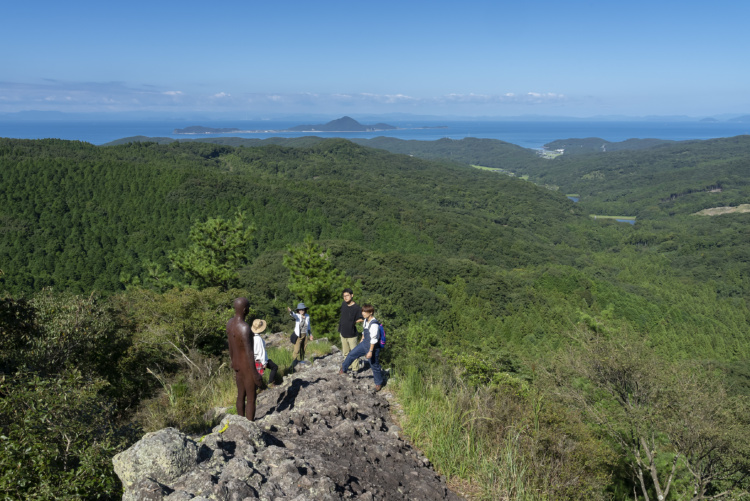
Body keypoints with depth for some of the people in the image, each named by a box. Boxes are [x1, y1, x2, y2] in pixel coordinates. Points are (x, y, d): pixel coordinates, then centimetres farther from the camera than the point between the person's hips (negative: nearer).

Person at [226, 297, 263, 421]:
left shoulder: (230, 322, -2)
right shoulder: (244, 328, -31)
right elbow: (249, 353, -28)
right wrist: (256, 374, -20)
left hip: (237, 365, 9)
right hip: (247, 367, -9)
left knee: (241, 395, 22)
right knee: (251, 399, 5)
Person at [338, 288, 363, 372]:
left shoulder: (357, 307, -16)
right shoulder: (343, 304, 3)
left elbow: (362, 319, -10)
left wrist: (354, 322, -14)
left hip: (351, 334, -6)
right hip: (343, 333, 6)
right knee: (345, 352, 18)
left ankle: (355, 368, 12)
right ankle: (348, 366, 32)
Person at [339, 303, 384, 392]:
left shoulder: (374, 324, -28)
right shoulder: (366, 321, -1)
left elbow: (374, 339, -26)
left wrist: (370, 351, -24)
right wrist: (362, 340, 26)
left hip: (372, 347, -8)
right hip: (364, 344, 8)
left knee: (375, 366, 7)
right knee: (352, 354, 15)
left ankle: (378, 383, 27)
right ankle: (343, 369, 38)